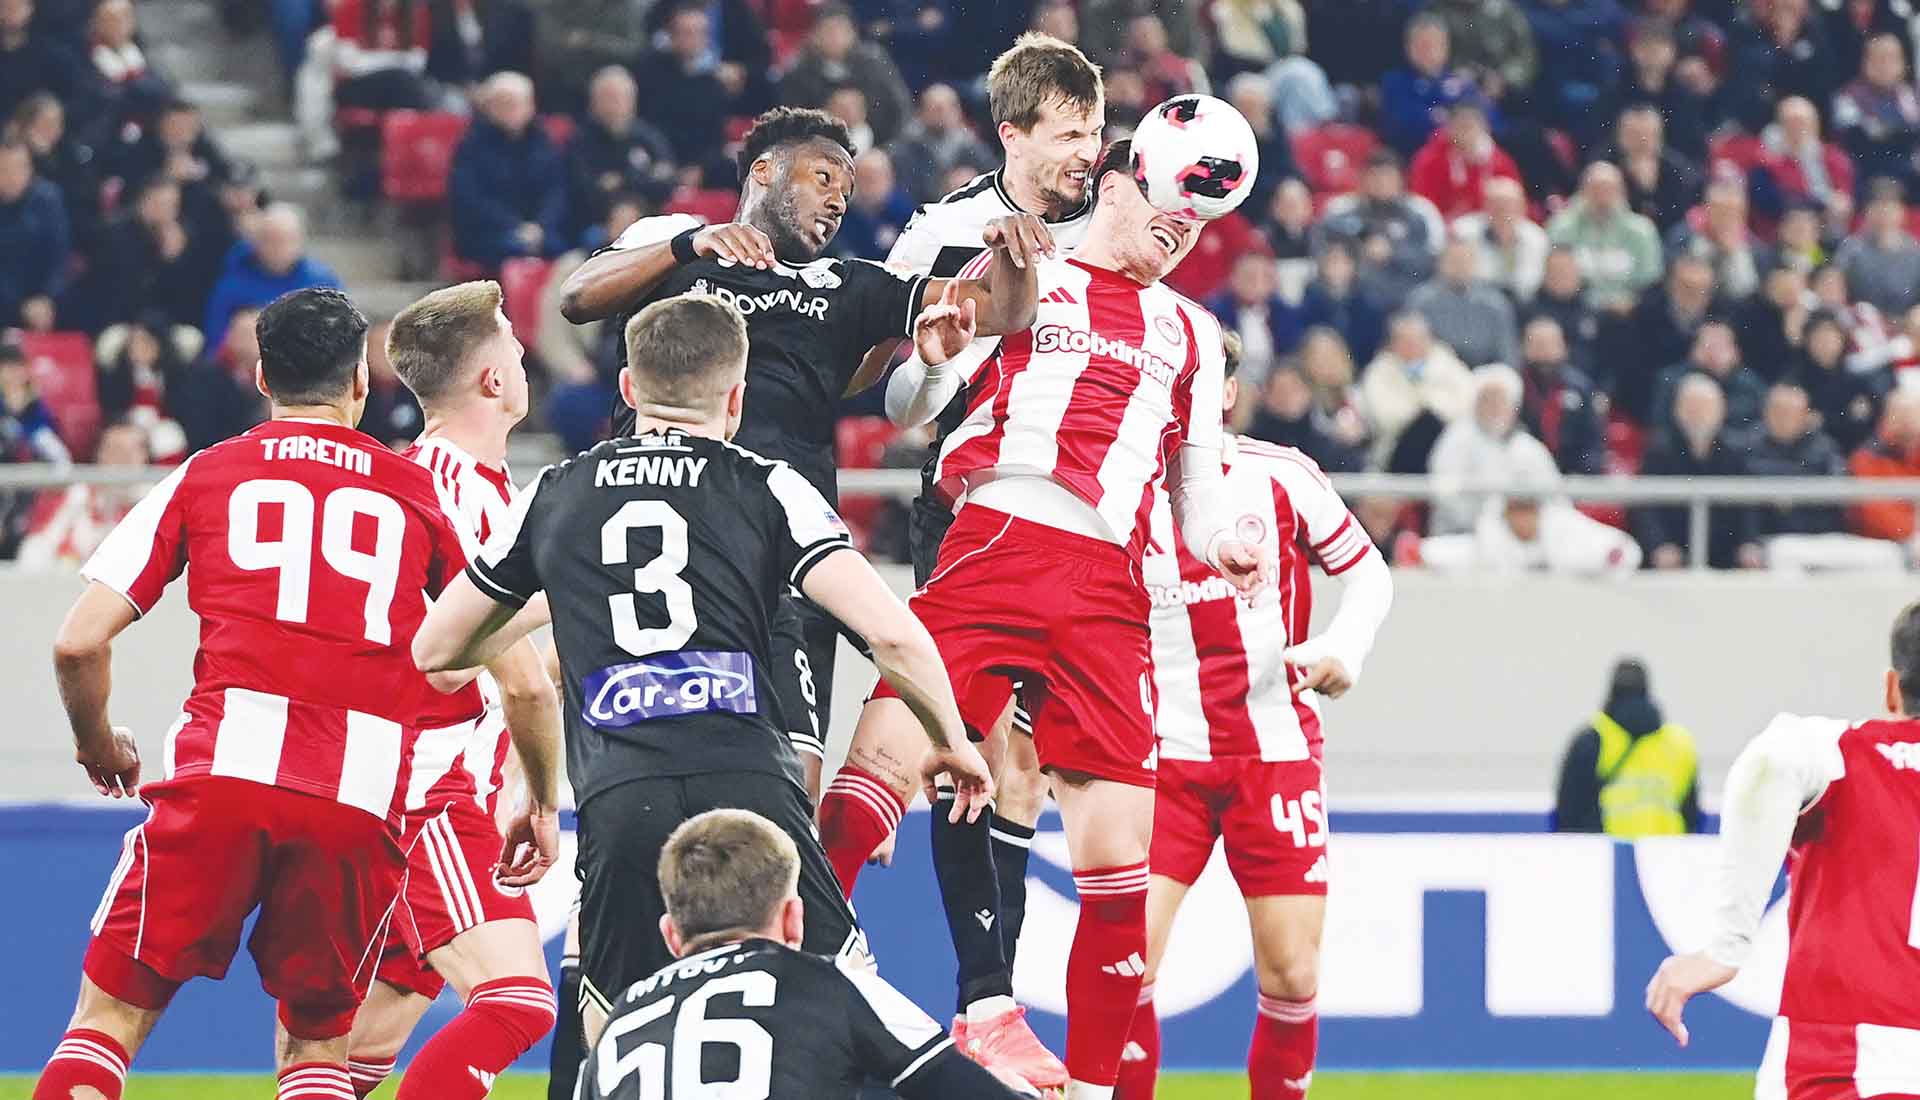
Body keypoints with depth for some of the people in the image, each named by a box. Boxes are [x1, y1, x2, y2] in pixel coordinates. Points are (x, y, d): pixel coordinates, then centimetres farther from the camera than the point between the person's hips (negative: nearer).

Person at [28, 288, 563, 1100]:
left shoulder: (203, 476, 13)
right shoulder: (421, 493, 16)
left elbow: (79, 642, 8)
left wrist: (96, 743, 27)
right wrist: (543, 803, 30)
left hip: (225, 768, -1)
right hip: (365, 799, 1)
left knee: (111, 1015, 6)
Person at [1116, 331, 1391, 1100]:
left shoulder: (1281, 477, -1)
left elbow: (1367, 574, 9)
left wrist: (1346, 647, -9)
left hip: (1277, 749, 0)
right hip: (1164, 755, 0)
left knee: (1291, 974, -2)